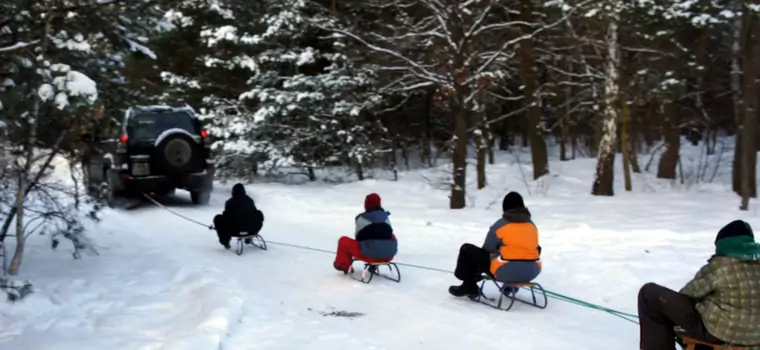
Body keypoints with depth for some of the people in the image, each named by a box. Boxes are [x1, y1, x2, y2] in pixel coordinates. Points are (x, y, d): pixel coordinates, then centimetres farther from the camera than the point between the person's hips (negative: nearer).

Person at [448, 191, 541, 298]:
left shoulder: (501, 224, -6)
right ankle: (511, 286, 45)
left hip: (506, 272, -5)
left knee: (467, 249, 9)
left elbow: (487, 249, 1)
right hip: (531, 272, 5)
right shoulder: (532, 225, 8)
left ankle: (469, 287, 17)